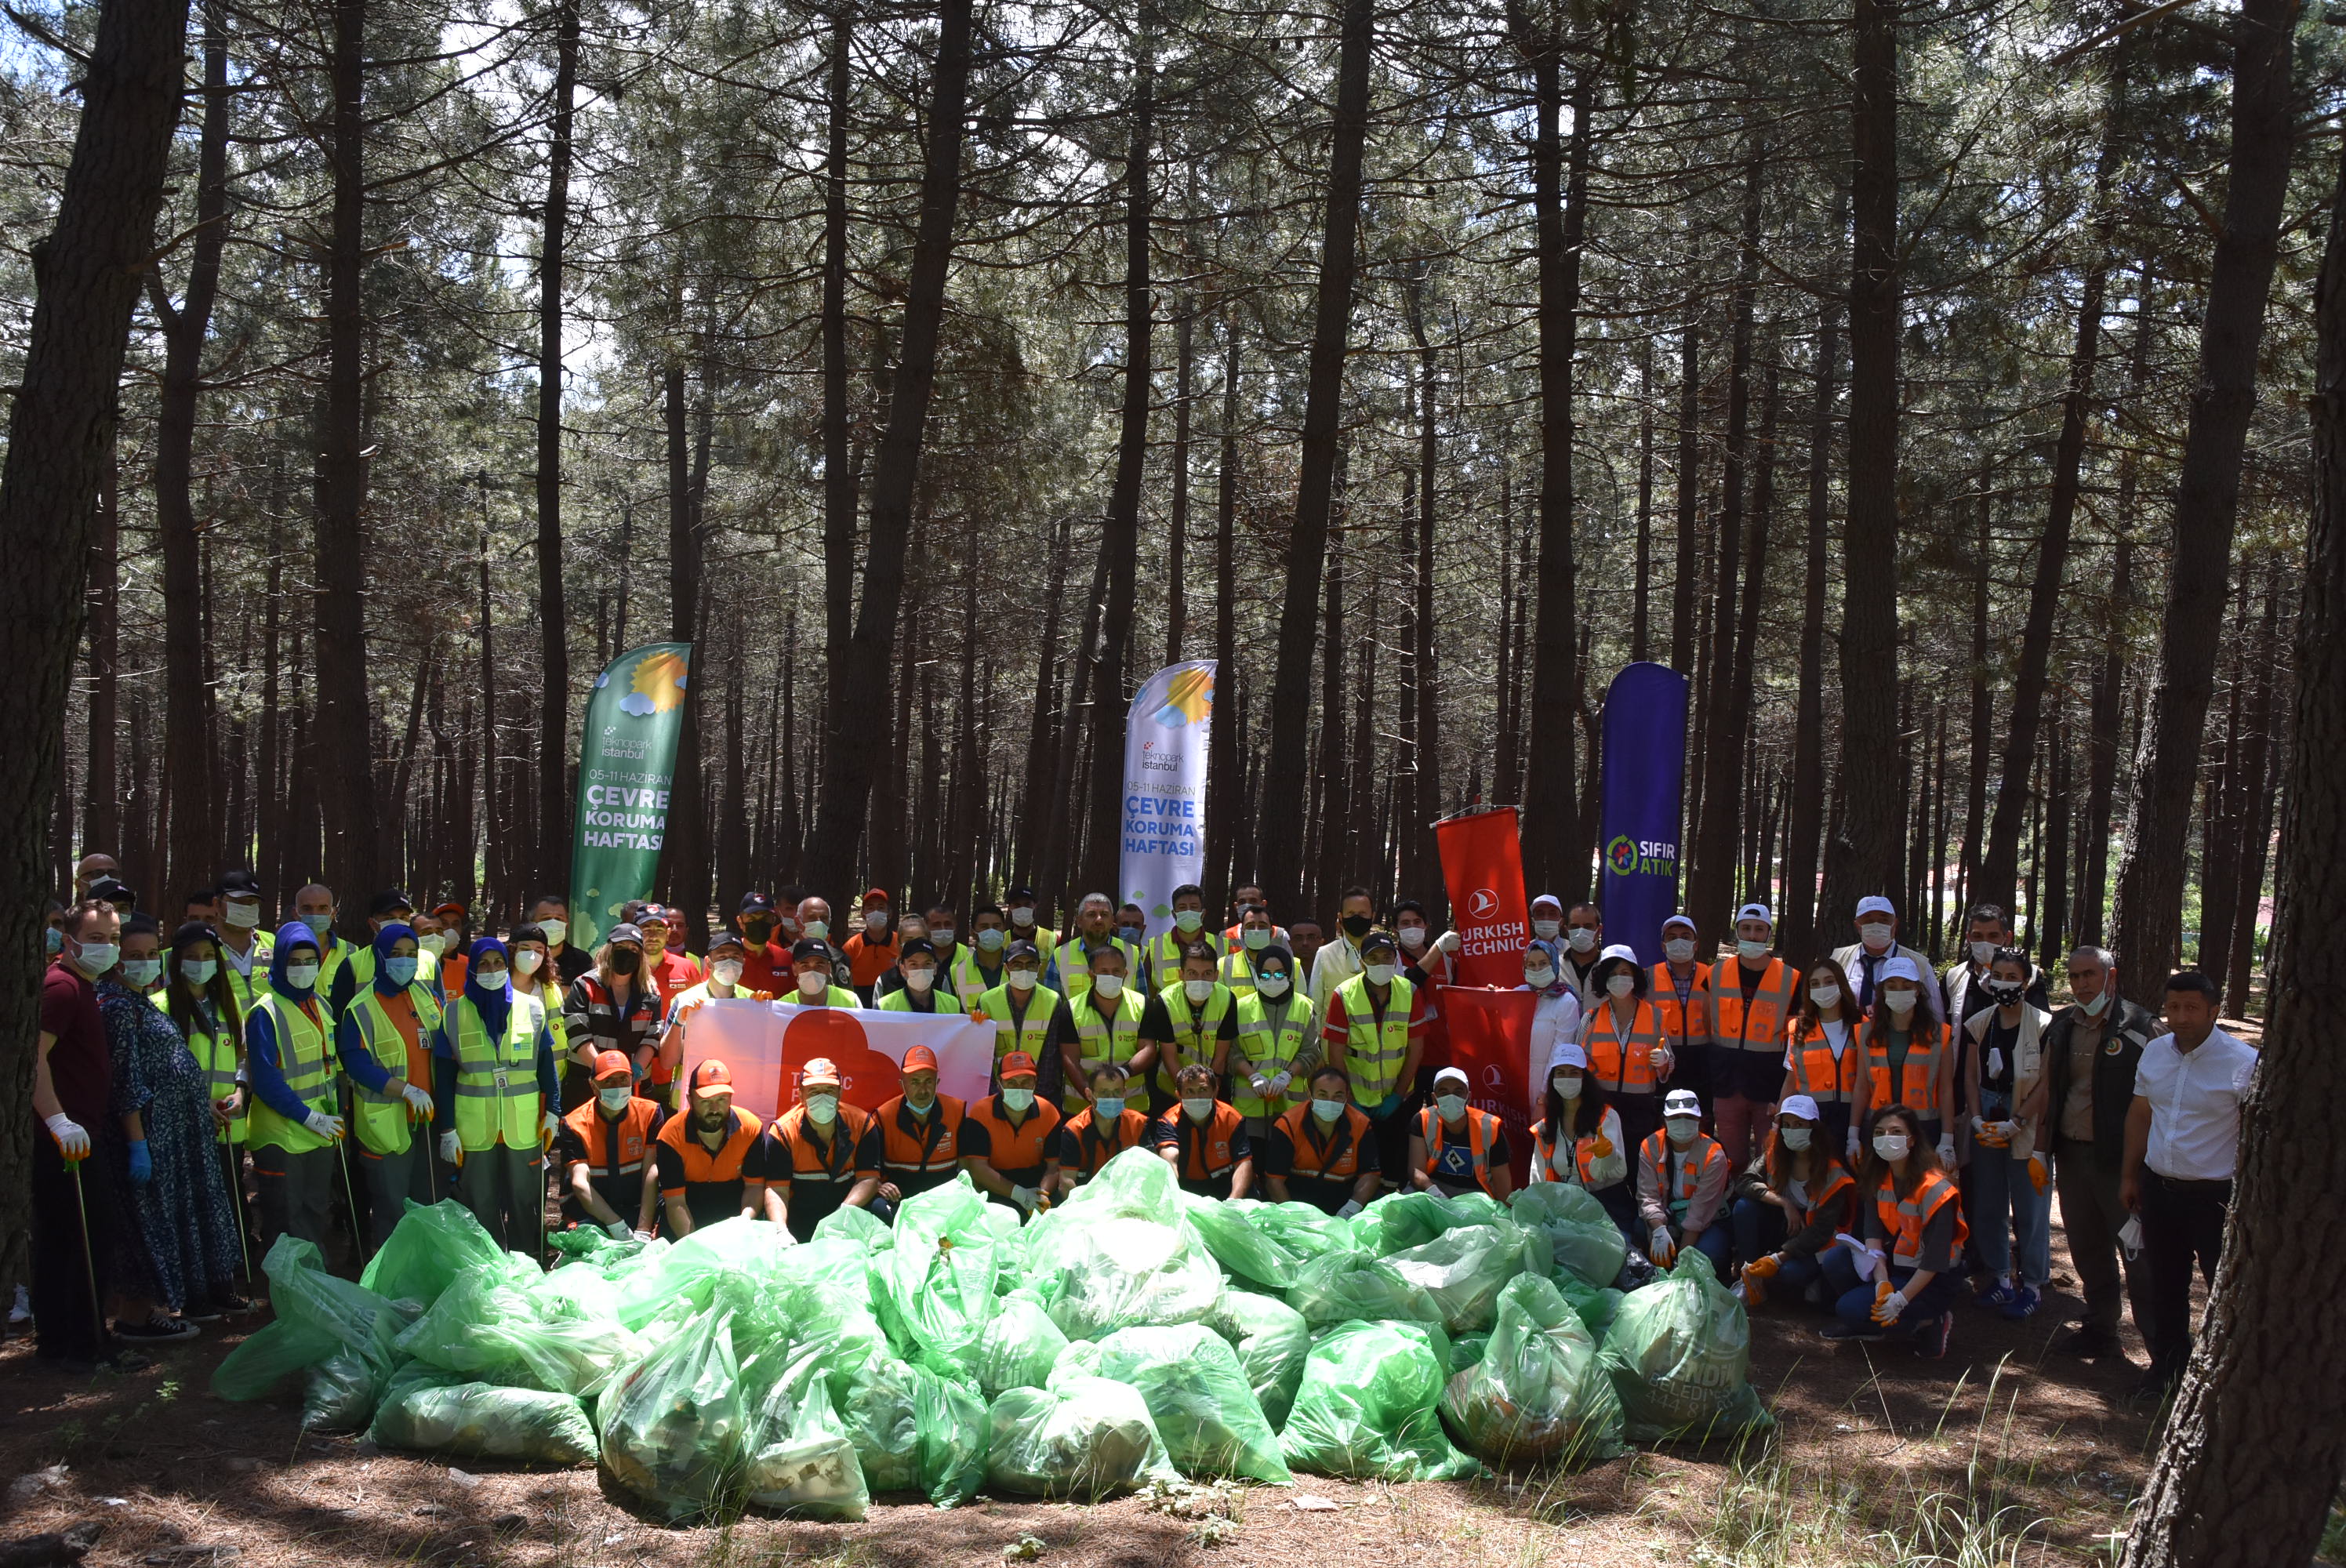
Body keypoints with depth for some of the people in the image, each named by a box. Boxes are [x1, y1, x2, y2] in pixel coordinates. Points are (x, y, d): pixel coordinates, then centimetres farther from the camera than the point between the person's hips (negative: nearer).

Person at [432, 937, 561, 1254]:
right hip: (473, 1130, 0)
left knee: (524, 1202, 6)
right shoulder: (454, 1014, 1)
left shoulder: (531, 1009, 2)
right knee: (480, 1206, 6)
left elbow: (546, 1065, 7)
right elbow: (443, 1078, 2)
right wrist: (446, 1130, -2)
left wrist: (552, 1111, 2)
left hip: (525, 1128, 0)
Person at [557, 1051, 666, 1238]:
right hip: (589, 1213, -1)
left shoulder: (650, 1113, -1)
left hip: (637, 1208, 1)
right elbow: (580, 1182, -16)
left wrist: (643, 1230, -23)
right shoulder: (575, 1125, -5)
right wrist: (618, 1226, -29)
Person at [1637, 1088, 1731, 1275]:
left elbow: (1700, 1210, -21)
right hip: (1664, 1219, 3)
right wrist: (1659, 1230, -35)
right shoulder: (1650, 1147, -7)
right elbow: (1648, 1195, -15)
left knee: (1706, 1256, -33)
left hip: (1708, 1223, -2)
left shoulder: (1713, 1155, -16)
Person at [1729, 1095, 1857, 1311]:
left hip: (1810, 1246, -5)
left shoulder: (1833, 1173, -16)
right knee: (1745, 1206, -23)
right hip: (1781, 1227, 5)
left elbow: (1821, 1231, -18)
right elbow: (1743, 1182, -14)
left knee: (1789, 1273, -36)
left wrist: (1778, 1259, -27)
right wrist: (1784, 1203, -27)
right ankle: (1748, 1277, -18)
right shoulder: (1775, 1154, -4)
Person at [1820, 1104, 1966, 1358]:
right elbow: (1872, 1232, -7)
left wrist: (1901, 1299, -26)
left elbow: (1936, 1259, -23)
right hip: (1895, 1262, 7)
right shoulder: (1877, 1178, -2)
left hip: (1933, 1279, -7)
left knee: (1851, 1308, -21)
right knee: (1835, 1260, -16)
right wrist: (1882, 1282, -21)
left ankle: (1930, 1321, -3)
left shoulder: (1934, 1188, -23)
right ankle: (1874, 1322, 5)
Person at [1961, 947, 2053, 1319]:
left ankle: (2032, 1283, 14)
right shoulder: (1979, 1024, 6)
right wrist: (1977, 1121, -4)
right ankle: (2002, 1277, 22)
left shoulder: (2043, 1026, -9)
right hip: (1985, 1124, 5)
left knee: (2029, 1207, 0)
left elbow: (2045, 1083, -11)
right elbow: (1971, 1076, 8)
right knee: (1988, 1205, 9)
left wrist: (2015, 1124, -14)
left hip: (2026, 1127, -5)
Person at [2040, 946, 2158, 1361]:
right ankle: (2101, 1332, 28)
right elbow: (2048, 1090, 16)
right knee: (2088, 1250, 16)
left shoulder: (2140, 1027, -9)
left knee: (2138, 1255, -4)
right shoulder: (2061, 1027, 10)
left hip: (2121, 1157, -6)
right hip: (2071, 1153, 6)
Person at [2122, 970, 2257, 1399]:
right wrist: (2130, 1175, 15)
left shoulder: (2244, 1063, -14)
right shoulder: (2155, 1052, 4)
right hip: (2158, 1187, 6)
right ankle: (2168, 1363, 34)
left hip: (2214, 1195, -6)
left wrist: (2242, 1198, -15)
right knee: (2164, 1286, 18)